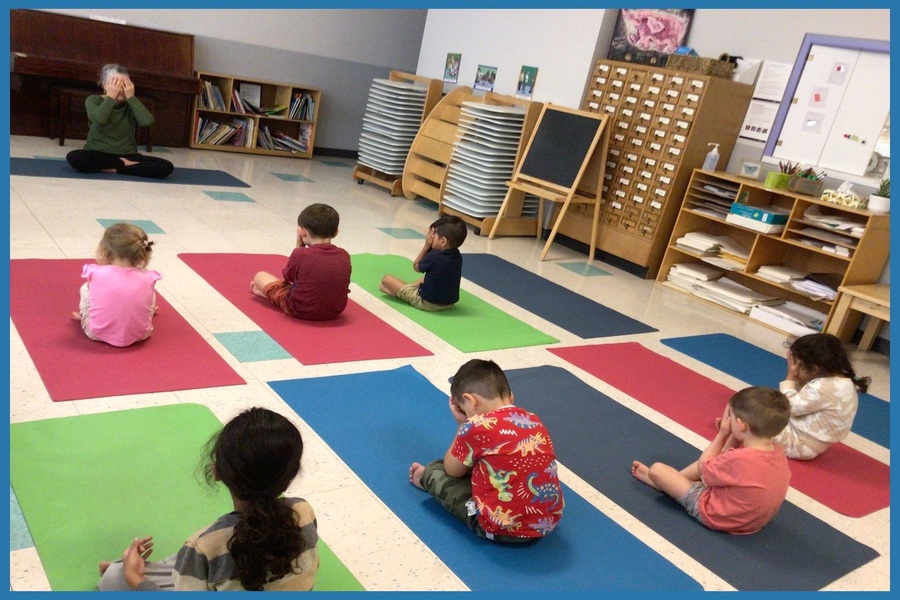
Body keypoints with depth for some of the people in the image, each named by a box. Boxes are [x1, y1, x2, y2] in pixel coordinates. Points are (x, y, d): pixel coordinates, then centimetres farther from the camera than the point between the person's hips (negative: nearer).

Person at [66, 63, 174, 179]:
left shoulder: (131, 104, 5)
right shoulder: (93, 100, -1)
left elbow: (148, 121, -17)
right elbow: (99, 119, -24)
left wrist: (131, 97, -15)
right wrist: (110, 97, -19)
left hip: (127, 155, 1)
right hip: (97, 154, -1)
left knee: (166, 167, -22)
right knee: (74, 157, -35)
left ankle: (112, 169, -18)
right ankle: (124, 164, -15)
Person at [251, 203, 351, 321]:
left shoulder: (300, 254, -18)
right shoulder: (344, 256, -7)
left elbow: (287, 277, 1)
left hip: (300, 310, -4)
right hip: (335, 311, 5)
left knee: (260, 276, 10)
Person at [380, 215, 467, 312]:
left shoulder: (434, 257, -26)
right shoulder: (458, 257, -6)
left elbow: (416, 266, -4)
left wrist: (427, 245, -4)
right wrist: (430, 246, -4)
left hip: (426, 302, -7)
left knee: (386, 279, -2)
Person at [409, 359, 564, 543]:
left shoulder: (477, 426, -12)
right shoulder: (534, 421, 5)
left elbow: (452, 470, 4)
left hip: (502, 529, -6)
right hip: (549, 522, 7)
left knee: (437, 471, 13)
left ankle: (426, 477, 45)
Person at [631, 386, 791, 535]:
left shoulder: (740, 460, -36)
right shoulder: (778, 453, -12)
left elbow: (702, 467, -14)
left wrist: (722, 434, -11)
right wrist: (733, 436, -10)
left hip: (717, 515, -8)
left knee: (657, 469, -1)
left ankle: (658, 480, 36)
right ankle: (669, 481, 33)